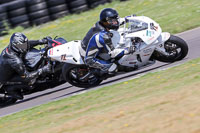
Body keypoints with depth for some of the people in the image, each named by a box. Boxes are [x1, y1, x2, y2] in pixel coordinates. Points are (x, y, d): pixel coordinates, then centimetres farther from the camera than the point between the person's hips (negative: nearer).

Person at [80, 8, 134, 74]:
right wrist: (127, 51, -24)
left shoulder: (98, 24, -7)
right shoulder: (103, 36, -33)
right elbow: (112, 53, -26)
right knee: (113, 67, -16)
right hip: (90, 58, -9)